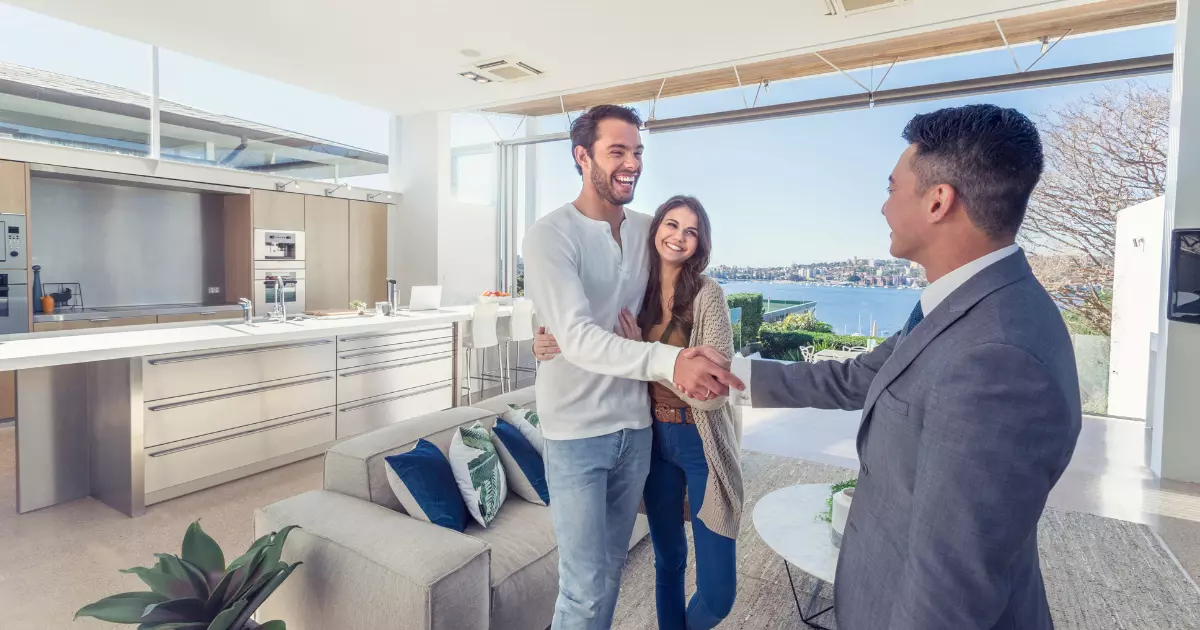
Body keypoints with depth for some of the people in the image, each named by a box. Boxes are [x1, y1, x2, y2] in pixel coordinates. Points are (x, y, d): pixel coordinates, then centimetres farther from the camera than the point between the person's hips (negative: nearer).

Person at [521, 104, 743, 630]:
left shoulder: (646, 230, 5)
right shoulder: (551, 235, -14)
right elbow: (578, 338, -27)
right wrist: (669, 361, -41)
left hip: (635, 425, 6)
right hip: (577, 430, -5)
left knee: (611, 570, 20)